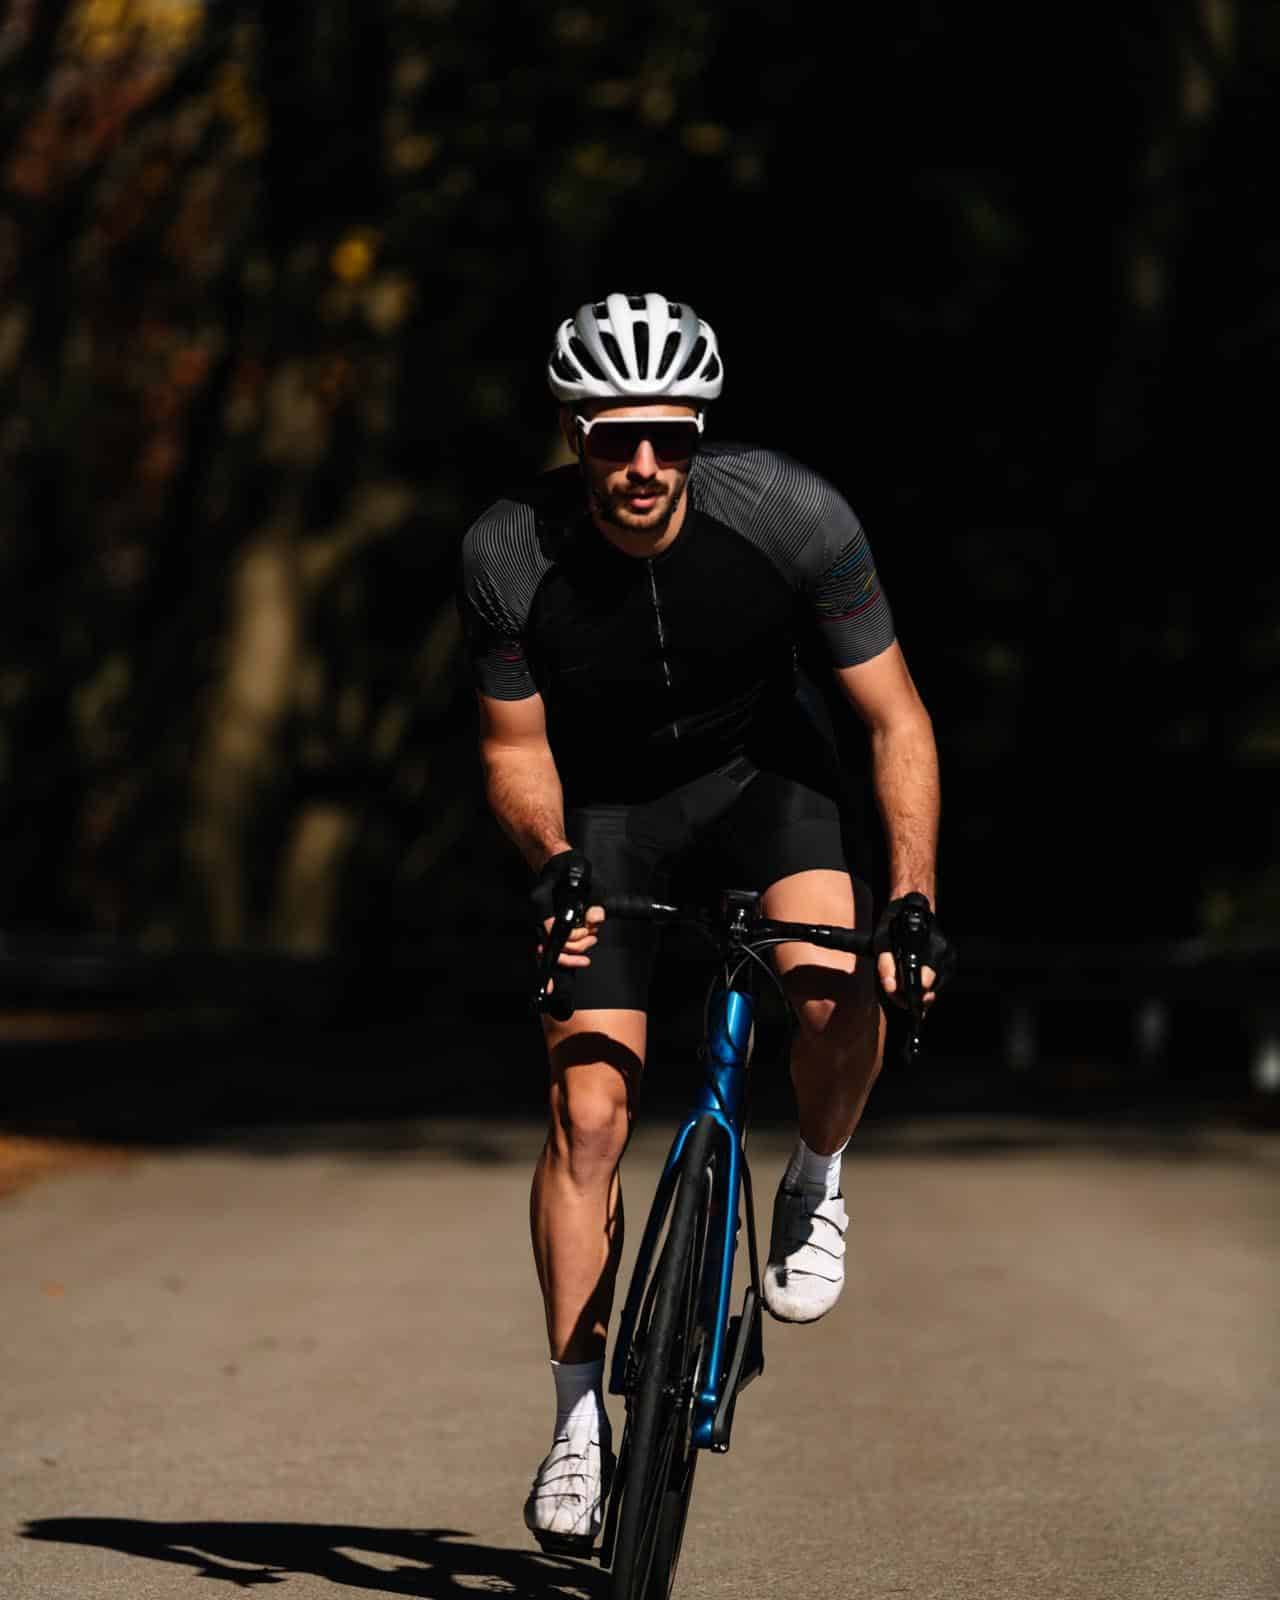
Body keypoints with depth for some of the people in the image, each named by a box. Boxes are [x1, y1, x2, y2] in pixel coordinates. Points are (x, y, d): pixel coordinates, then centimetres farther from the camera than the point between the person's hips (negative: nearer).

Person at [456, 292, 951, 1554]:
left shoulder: (790, 515, -28)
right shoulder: (508, 556, -25)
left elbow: (894, 717, -20)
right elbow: (514, 748, -11)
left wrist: (912, 902, -30)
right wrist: (554, 863, -31)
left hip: (758, 768, 0)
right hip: (601, 803, 0)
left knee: (833, 980, -30)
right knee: (589, 1108, -9)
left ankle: (815, 1187, 1)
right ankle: (579, 1421, 3)